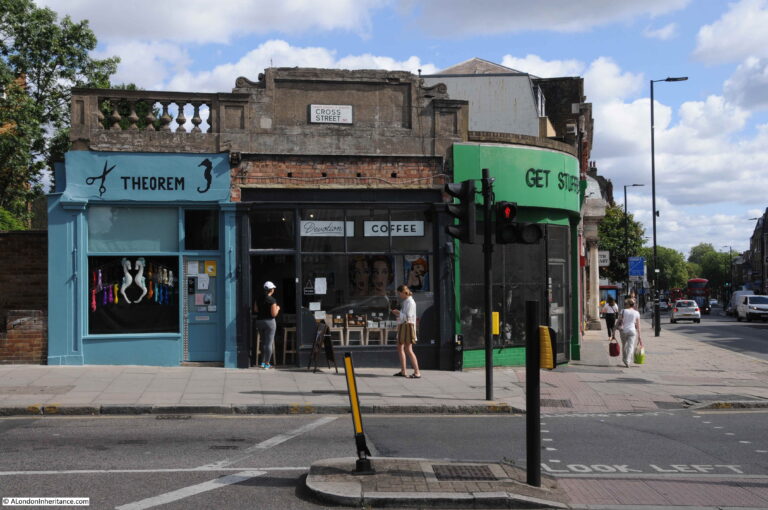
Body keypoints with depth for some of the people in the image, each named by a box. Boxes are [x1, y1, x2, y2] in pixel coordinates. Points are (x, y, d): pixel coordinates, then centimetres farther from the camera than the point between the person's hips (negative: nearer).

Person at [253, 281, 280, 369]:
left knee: (263, 342, 19)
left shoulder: (259, 298, 4)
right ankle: (267, 364, 1)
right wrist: (277, 309, 2)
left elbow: (255, 310, 12)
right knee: (269, 343, 1)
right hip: (269, 321, -6)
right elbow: (274, 314, -16)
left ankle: (262, 362, 19)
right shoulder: (272, 300, -14)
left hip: (259, 321, 6)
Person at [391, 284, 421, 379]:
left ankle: (417, 372, -13)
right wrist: (397, 313, 9)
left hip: (407, 326, -11)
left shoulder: (410, 302, -14)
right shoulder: (405, 302, 16)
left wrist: (399, 313, -11)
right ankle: (403, 371, 23)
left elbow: (408, 317, -20)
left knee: (408, 350, -13)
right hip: (402, 326, 11)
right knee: (400, 348, 15)